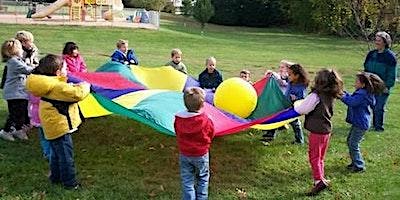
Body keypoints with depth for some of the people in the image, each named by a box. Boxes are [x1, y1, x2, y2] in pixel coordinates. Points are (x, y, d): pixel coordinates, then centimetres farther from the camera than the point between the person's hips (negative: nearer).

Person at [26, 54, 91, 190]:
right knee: (66, 155, 1)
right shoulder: (59, 86, -24)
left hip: (51, 125, 10)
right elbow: (78, 94, -25)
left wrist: (76, 86, 7)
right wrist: (85, 86, -8)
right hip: (60, 126, -10)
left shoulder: (48, 83, 4)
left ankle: (55, 177, 35)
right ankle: (69, 183, 11)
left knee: (56, 153, 22)